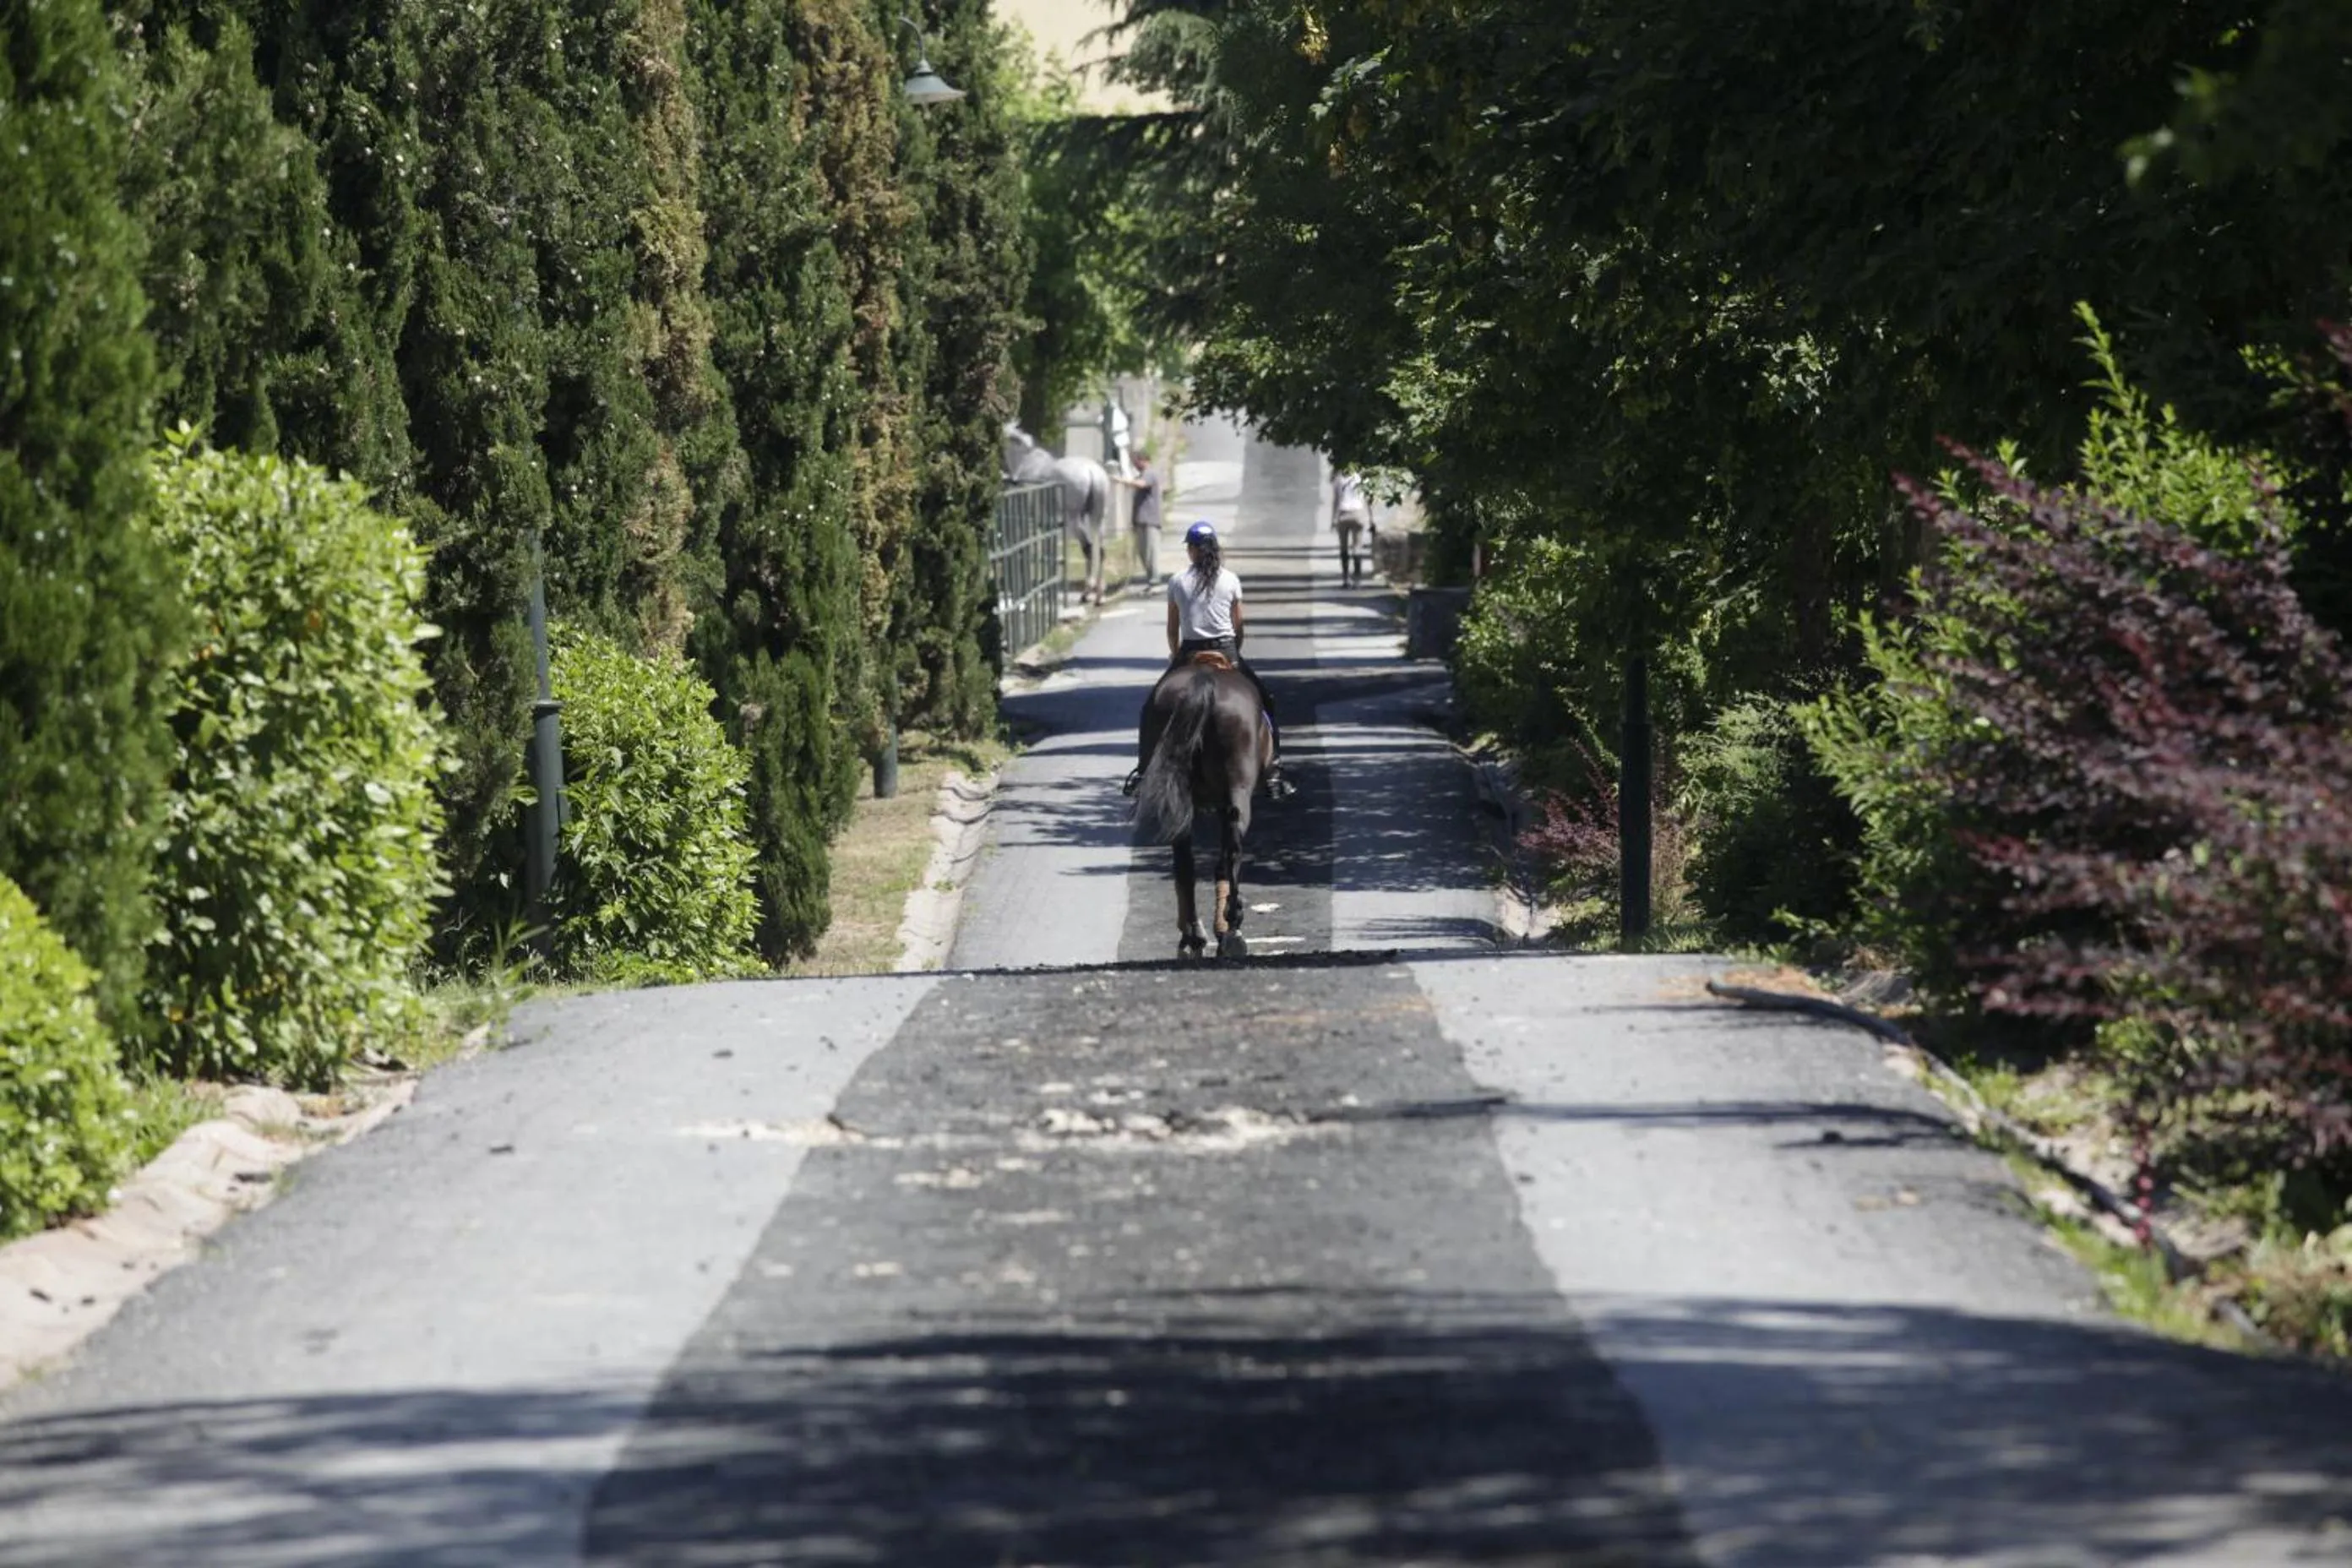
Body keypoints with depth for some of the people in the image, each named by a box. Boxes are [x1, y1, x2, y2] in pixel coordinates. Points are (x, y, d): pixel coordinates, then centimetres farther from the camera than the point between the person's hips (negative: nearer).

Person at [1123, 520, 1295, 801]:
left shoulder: (1177, 582, 1)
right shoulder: (1231, 580, 2)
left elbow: (1172, 629, 6)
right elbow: (1239, 627, 8)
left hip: (1189, 654, 0)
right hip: (1226, 651, 0)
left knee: (1152, 709, 17)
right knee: (1265, 705, 15)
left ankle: (1144, 769, 11)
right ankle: (1273, 772, 6)